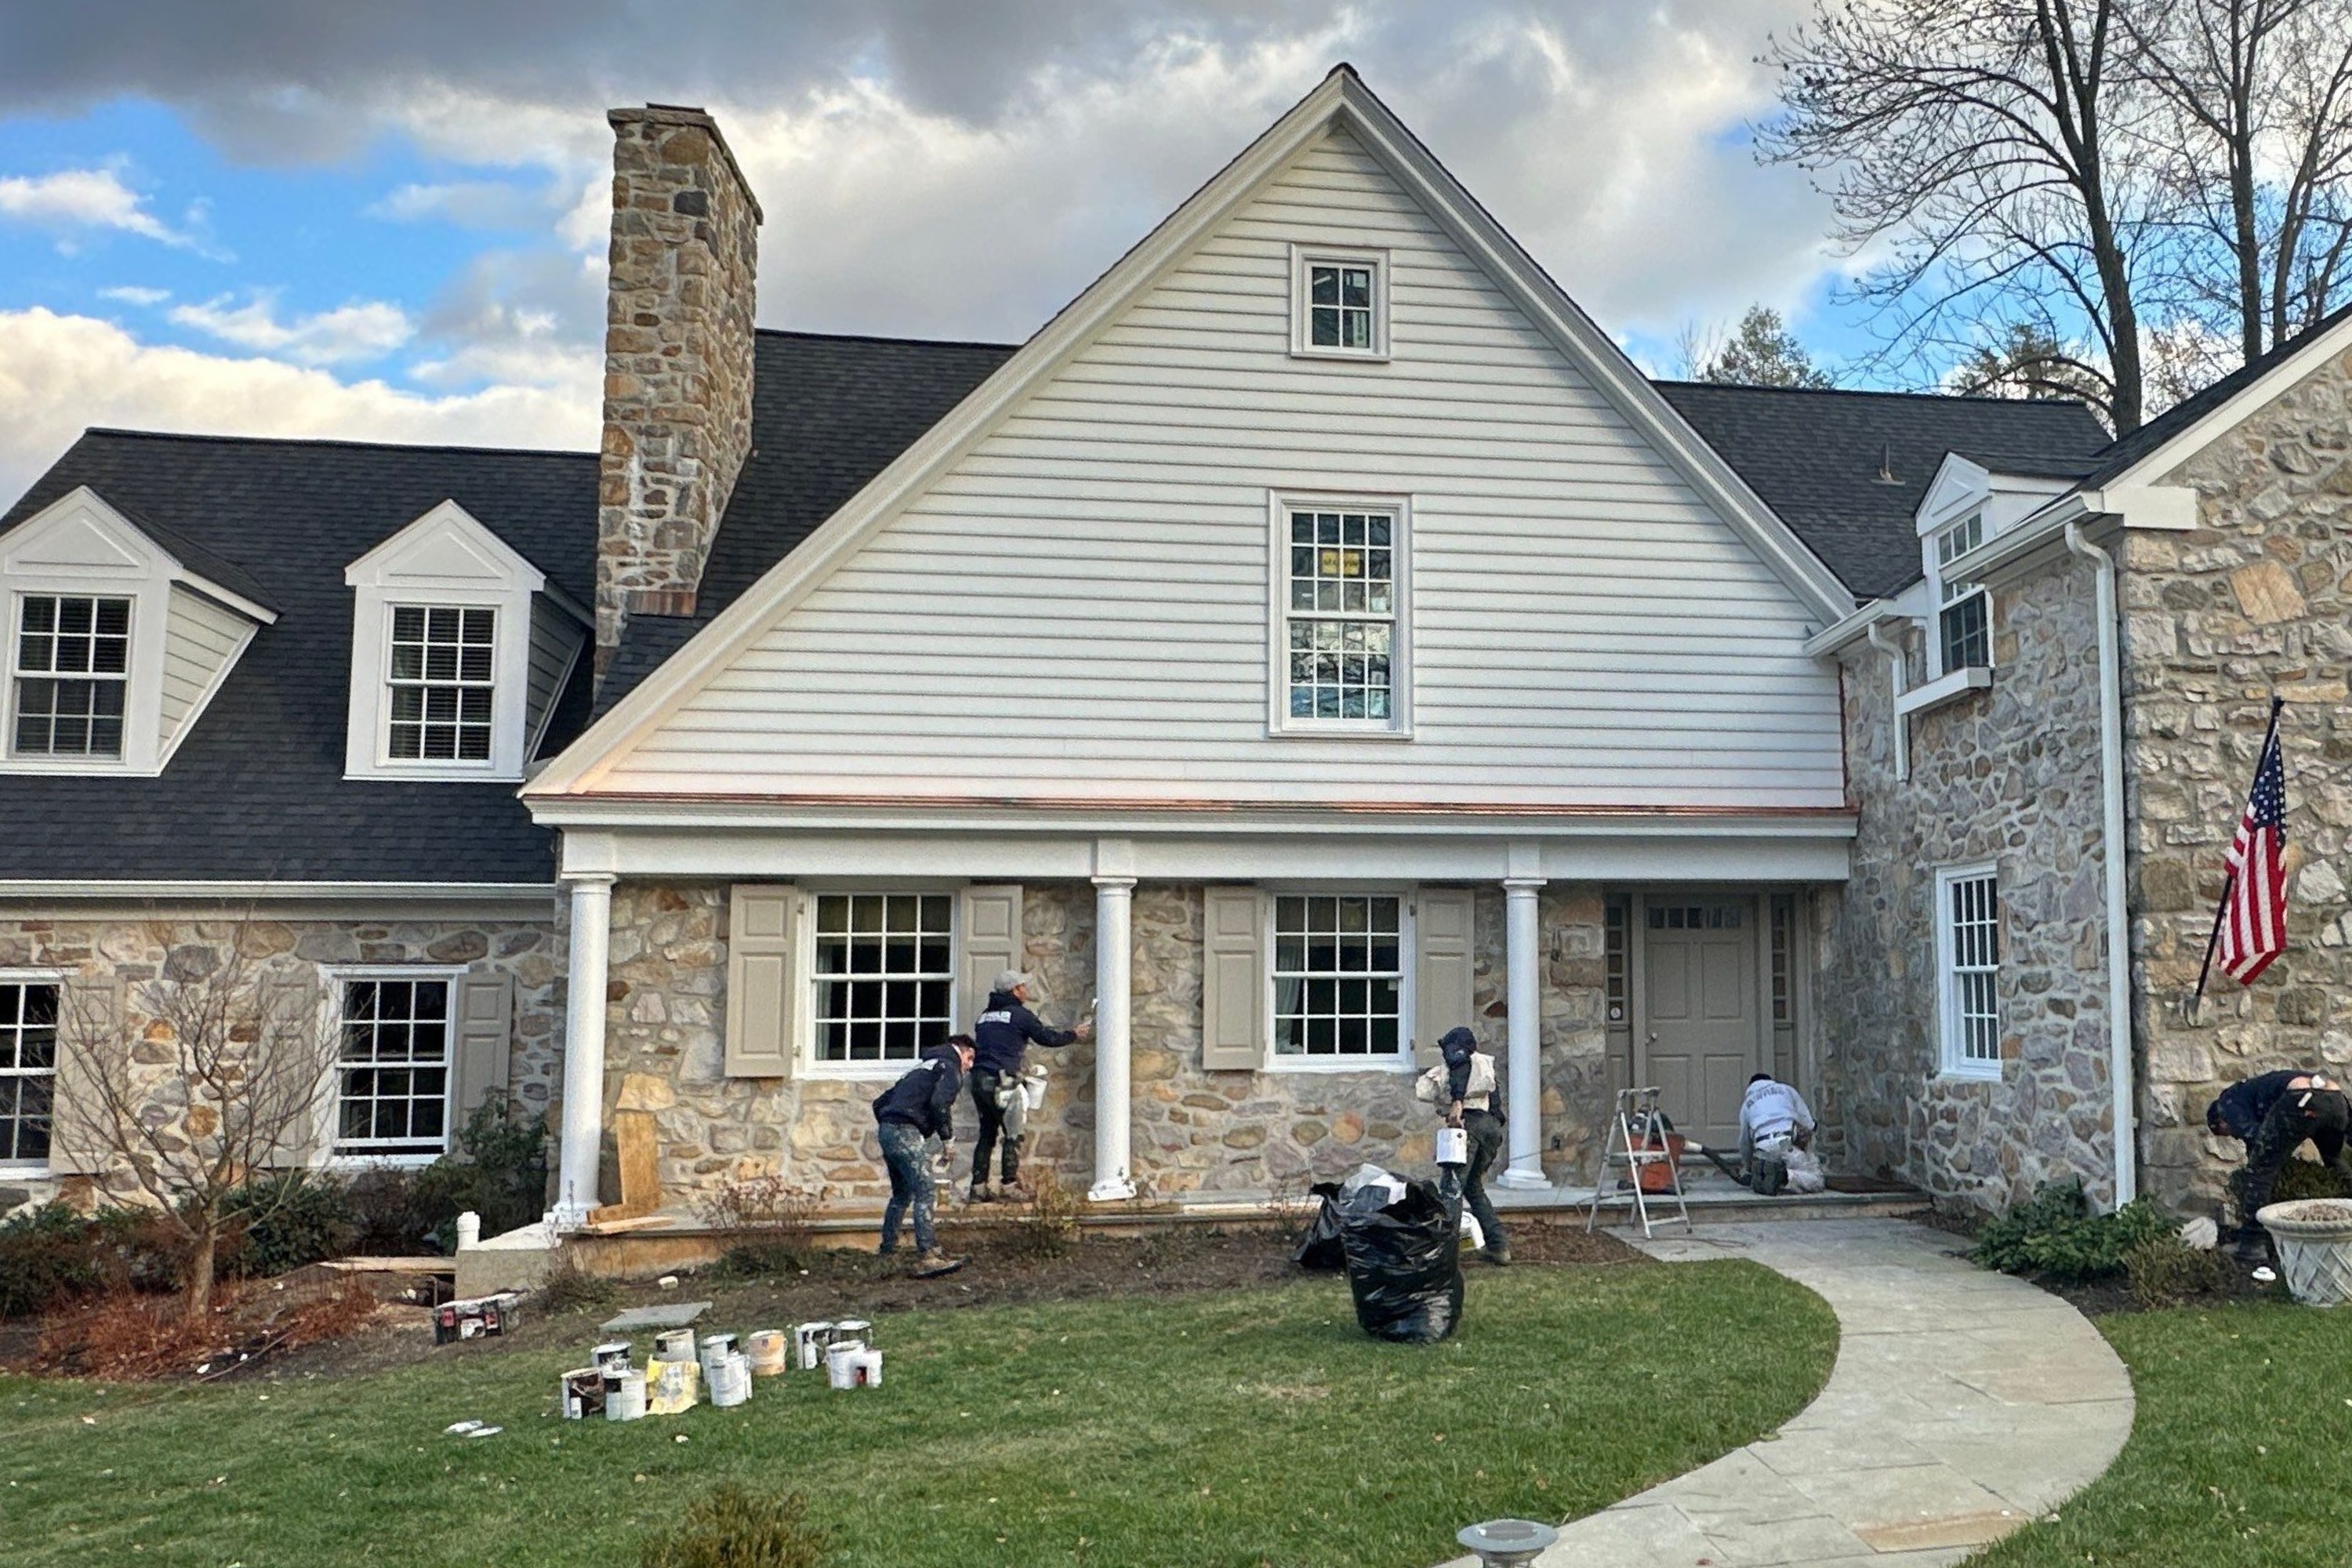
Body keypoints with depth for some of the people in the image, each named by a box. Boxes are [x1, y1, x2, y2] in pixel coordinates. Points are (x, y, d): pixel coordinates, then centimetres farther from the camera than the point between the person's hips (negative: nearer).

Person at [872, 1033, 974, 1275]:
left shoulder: (921, 1067, 31)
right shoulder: (950, 1068, 5)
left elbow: (879, 1102, 29)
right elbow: (939, 1103, -15)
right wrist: (948, 1138, -7)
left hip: (887, 1128, 9)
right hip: (906, 1132, -9)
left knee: (902, 1195, 21)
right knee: (924, 1193, -14)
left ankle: (887, 1251, 24)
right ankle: (927, 1256, -24)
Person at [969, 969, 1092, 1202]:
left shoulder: (984, 1016, 19)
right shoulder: (1020, 1014, -3)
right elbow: (1047, 1038, -1)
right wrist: (1075, 1034, 15)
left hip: (978, 1079, 7)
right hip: (1001, 1080, -7)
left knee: (987, 1133, 11)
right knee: (1014, 1133, 1)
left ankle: (978, 1187, 9)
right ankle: (1011, 1184, -2)